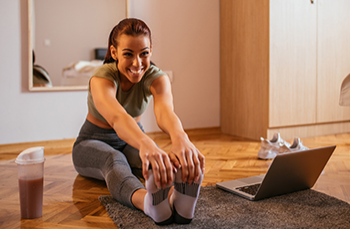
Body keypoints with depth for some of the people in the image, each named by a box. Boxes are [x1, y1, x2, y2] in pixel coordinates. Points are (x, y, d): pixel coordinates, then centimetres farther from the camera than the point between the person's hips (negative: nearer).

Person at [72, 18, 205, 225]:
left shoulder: (156, 77, -21)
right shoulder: (102, 78, -30)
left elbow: (165, 111, -45)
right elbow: (117, 117, -53)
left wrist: (180, 137, -70)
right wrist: (145, 144, -76)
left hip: (133, 139, 3)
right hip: (93, 143, -3)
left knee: (158, 159, -35)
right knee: (113, 159, -41)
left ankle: (176, 195, -65)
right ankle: (148, 202, -70)